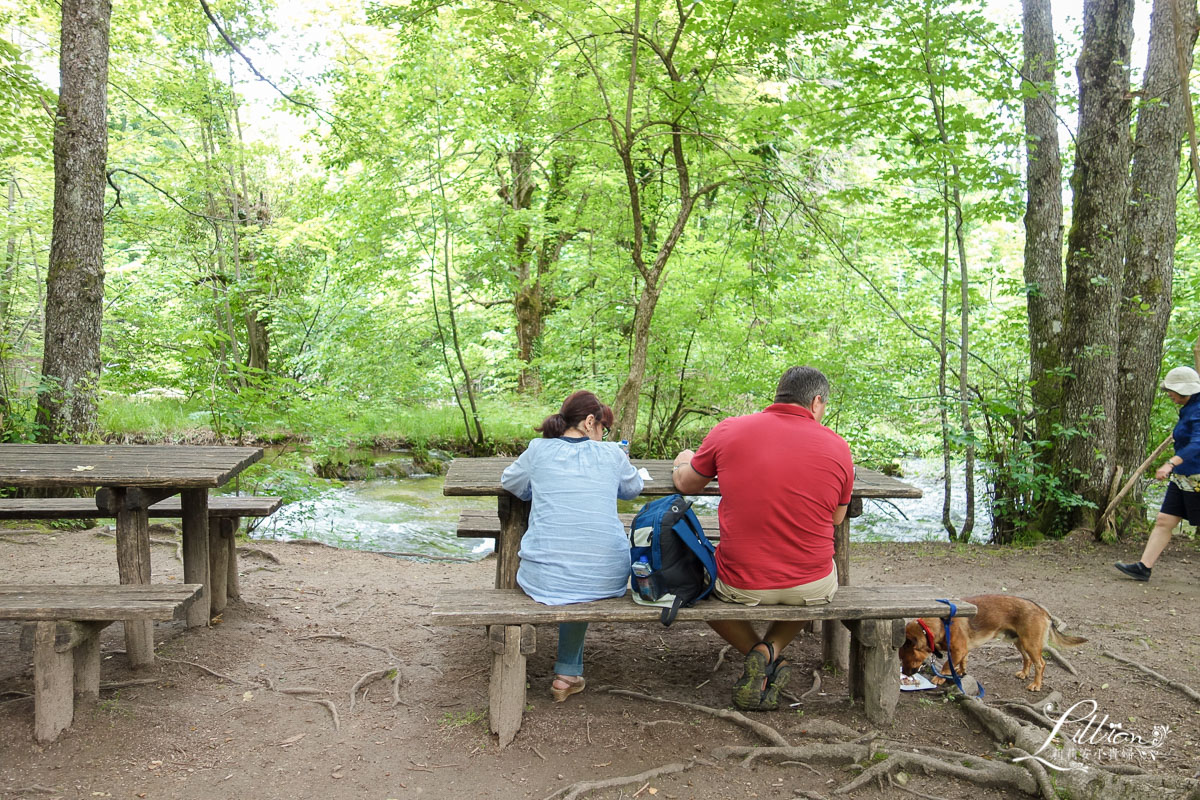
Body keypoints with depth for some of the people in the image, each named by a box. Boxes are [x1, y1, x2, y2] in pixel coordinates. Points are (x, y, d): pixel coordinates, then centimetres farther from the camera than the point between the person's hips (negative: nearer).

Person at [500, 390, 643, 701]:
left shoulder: (538, 450, 4)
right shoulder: (612, 453, 4)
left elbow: (509, 482, 22)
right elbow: (634, 488, 24)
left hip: (545, 579, 0)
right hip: (607, 579, 1)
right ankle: (569, 672, 35)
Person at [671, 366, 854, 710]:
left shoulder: (728, 431, -5)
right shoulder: (837, 448, -4)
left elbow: (686, 484, 11)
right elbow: (836, 519, 11)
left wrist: (682, 461, 34)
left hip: (741, 585, 0)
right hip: (812, 586, 1)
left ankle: (759, 655, 10)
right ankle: (771, 650, 10)